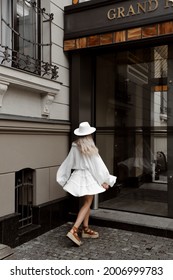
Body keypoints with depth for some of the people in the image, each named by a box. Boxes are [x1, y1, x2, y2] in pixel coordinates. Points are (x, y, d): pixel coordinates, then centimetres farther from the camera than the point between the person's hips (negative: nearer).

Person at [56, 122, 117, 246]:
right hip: (89, 177, -6)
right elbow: (98, 166, -11)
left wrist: (63, 178, 16)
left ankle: (85, 229, 27)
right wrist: (105, 181, -4)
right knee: (87, 204, 0)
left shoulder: (75, 147, -1)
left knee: (86, 203, 19)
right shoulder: (91, 149, -15)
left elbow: (68, 163, 5)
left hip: (78, 176, 6)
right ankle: (74, 230, -11)